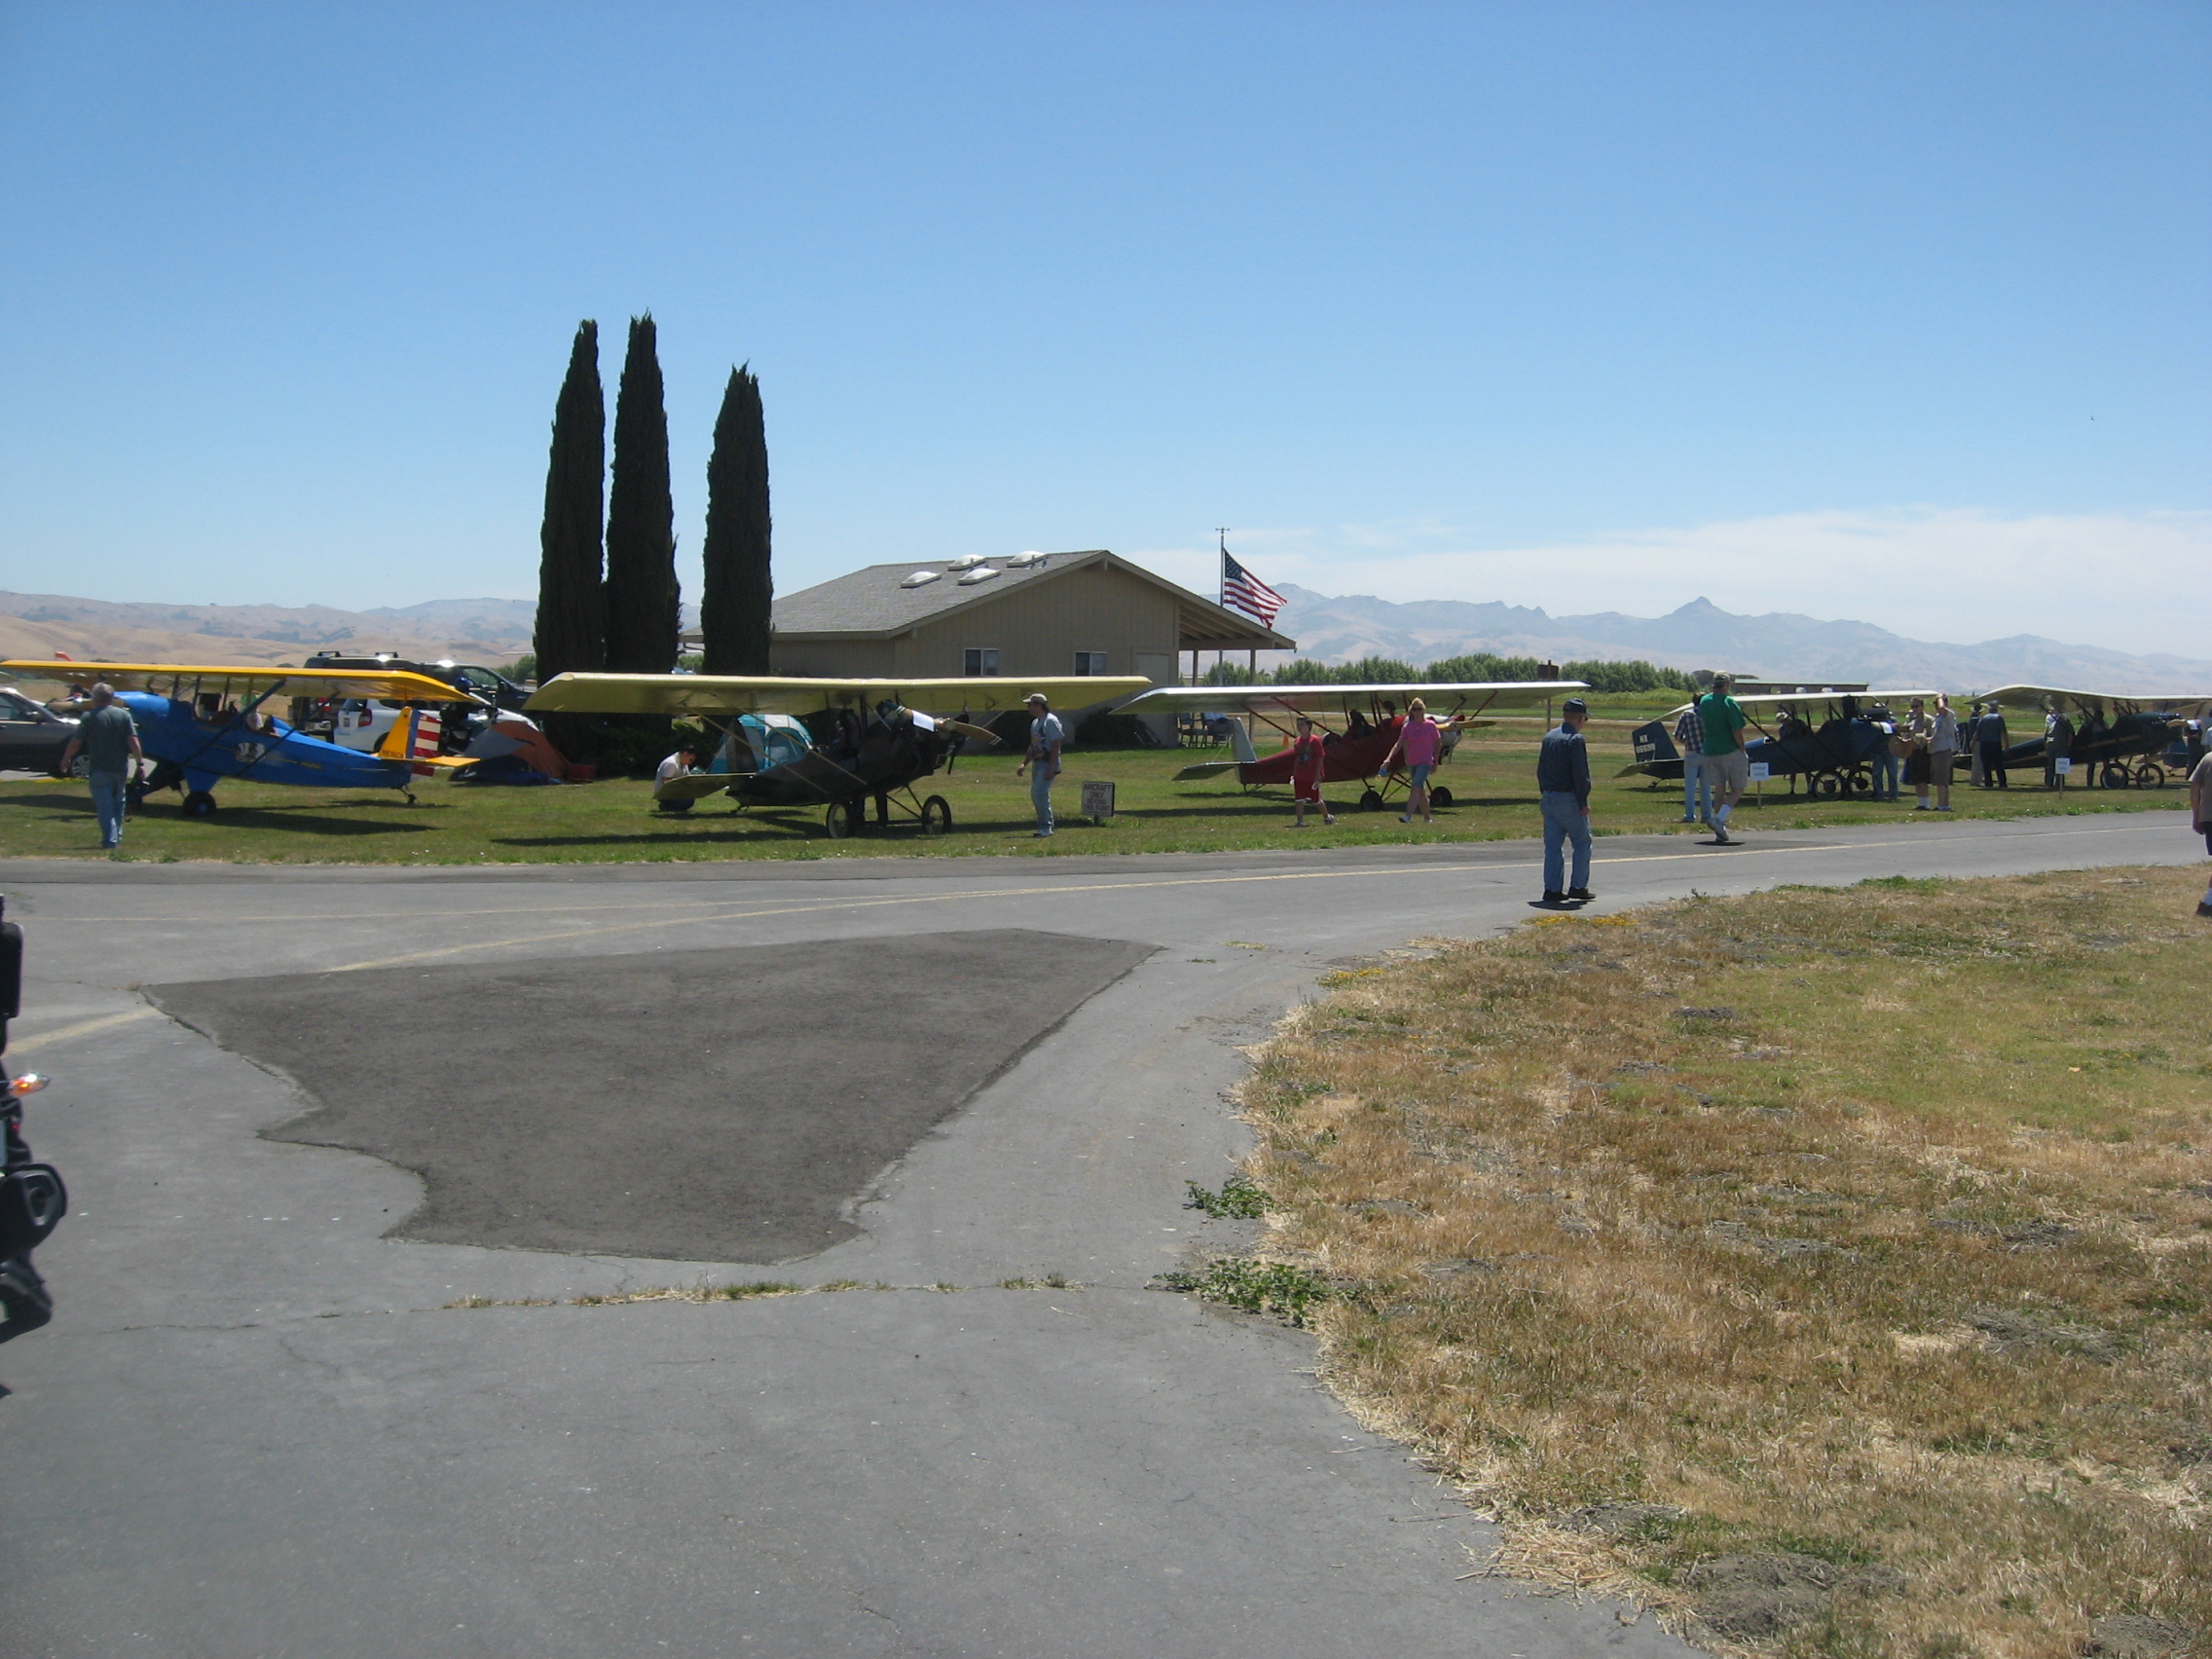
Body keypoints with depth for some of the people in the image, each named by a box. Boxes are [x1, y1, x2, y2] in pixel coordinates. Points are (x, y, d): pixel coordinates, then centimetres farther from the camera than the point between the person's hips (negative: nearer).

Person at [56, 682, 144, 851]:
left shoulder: (89, 718, -4)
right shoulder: (124, 715, 3)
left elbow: (75, 742, -3)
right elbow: (133, 741, -5)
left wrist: (65, 760, 12)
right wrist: (140, 763, -4)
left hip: (99, 769, -3)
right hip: (120, 768, 3)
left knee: (104, 806, -3)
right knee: (118, 803, 21)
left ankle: (110, 841, -11)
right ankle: (117, 837, 28)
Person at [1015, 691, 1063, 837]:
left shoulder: (1051, 721, -13)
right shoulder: (1035, 722, 17)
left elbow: (1056, 746, -18)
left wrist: (1051, 768, -23)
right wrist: (1024, 764, 19)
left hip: (1048, 763, -10)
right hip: (1037, 763, 10)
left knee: (1039, 793, -17)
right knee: (1036, 794, 10)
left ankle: (1045, 827, -13)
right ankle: (1045, 826, 17)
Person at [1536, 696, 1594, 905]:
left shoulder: (1549, 737, 10)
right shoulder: (1575, 739, -13)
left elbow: (1540, 770, 15)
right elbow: (1580, 774, -17)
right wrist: (1583, 802, -12)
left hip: (1549, 799, 7)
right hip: (1569, 799, -7)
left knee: (1552, 846, 8)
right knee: (1582, 843, 6)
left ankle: (1552, 889, 7)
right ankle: (1578, 887, 4)